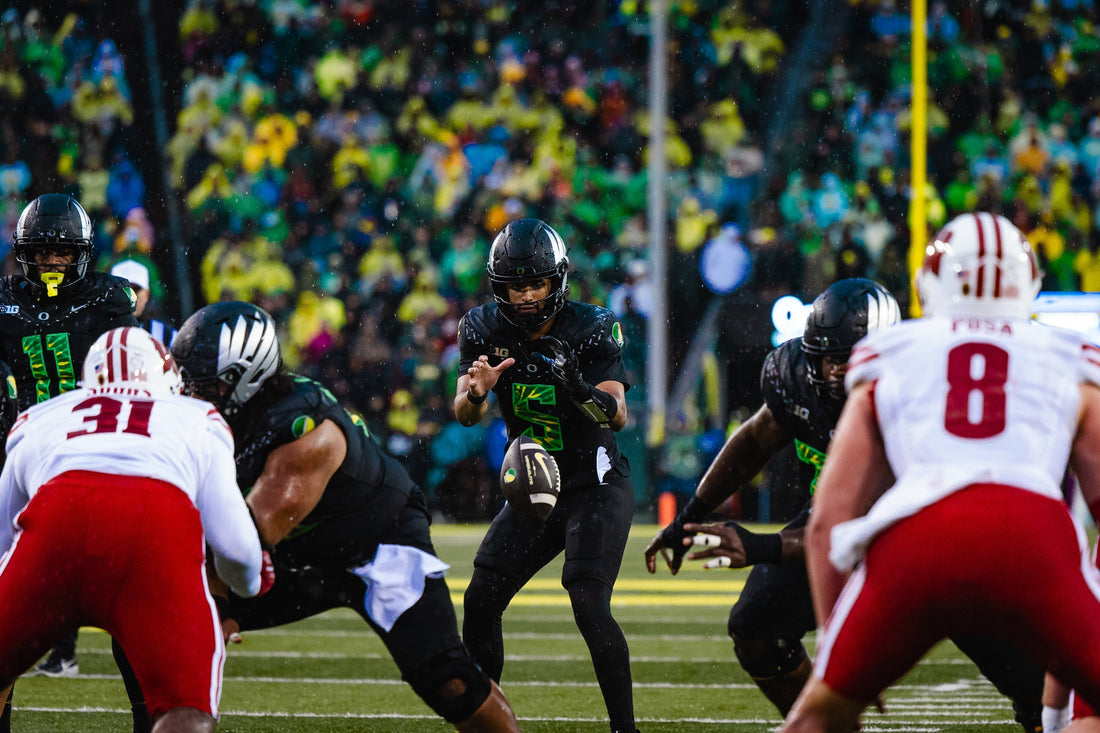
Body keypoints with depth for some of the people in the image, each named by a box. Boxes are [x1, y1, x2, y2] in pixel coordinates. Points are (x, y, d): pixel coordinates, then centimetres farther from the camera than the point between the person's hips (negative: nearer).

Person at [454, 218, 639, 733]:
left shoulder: (591, 330, -16)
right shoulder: (485, 330, -5)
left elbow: (618, 415, -25)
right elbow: (464, 414, -9)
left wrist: (580, 390, -46)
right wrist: (476, 392, -33)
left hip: (595, 487, -5)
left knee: (589, 606, -21)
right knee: (481, 601, 0)